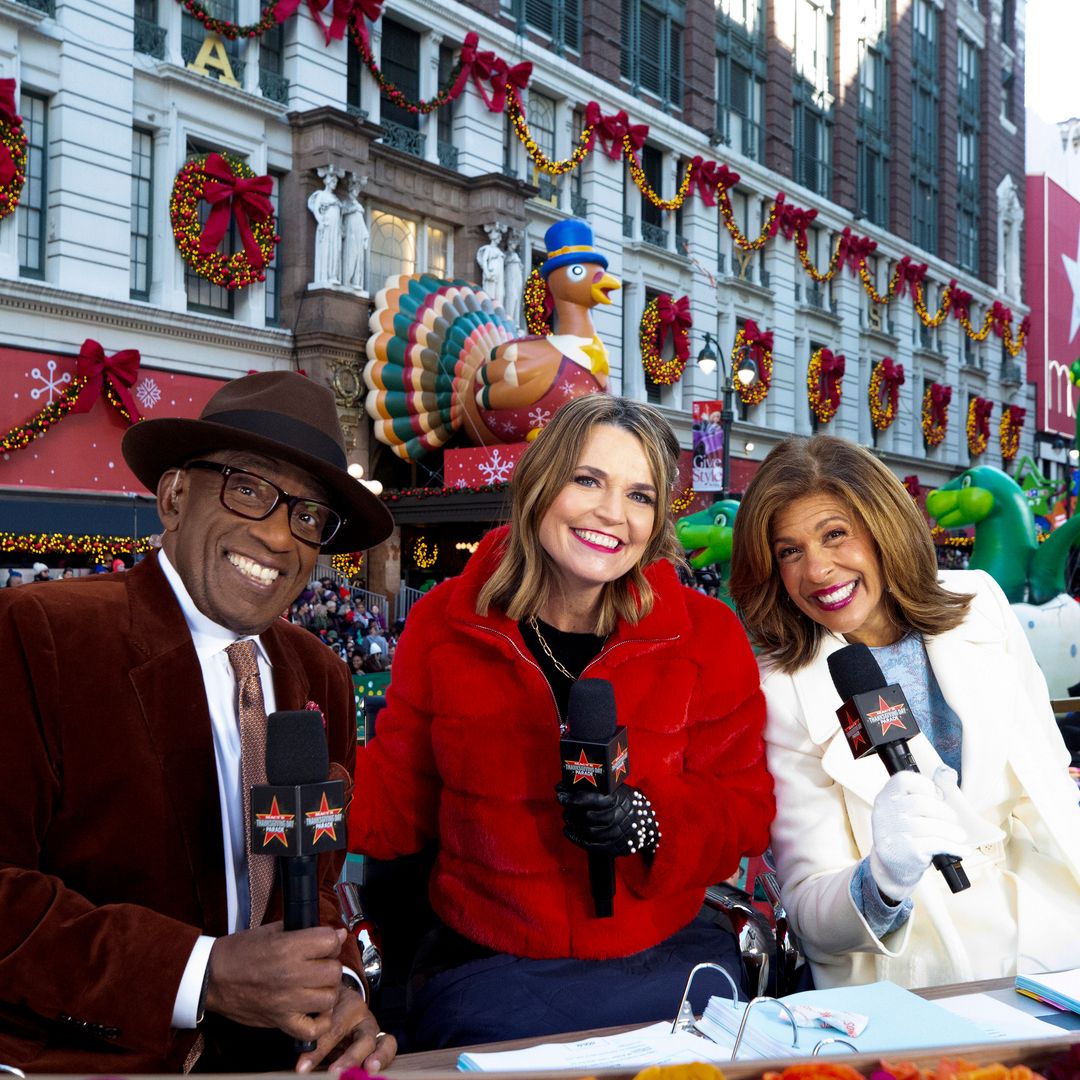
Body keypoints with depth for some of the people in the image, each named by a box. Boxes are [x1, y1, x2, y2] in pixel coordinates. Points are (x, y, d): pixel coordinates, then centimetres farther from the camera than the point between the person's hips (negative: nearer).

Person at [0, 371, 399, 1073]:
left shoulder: (323, 679, 9)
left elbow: (315, 882, 12)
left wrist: (336, 989, -8)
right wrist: (203, 976, -22)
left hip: (266, 1052, 6)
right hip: (72, 1059, -6)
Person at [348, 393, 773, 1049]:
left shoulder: (706, 637, -3)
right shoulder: (444, 624, 0)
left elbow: (745, 809, 0)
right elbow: (397, 804, 5)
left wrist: (645, 822, -20)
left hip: (663, 957, 1)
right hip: (487, 964, -1)